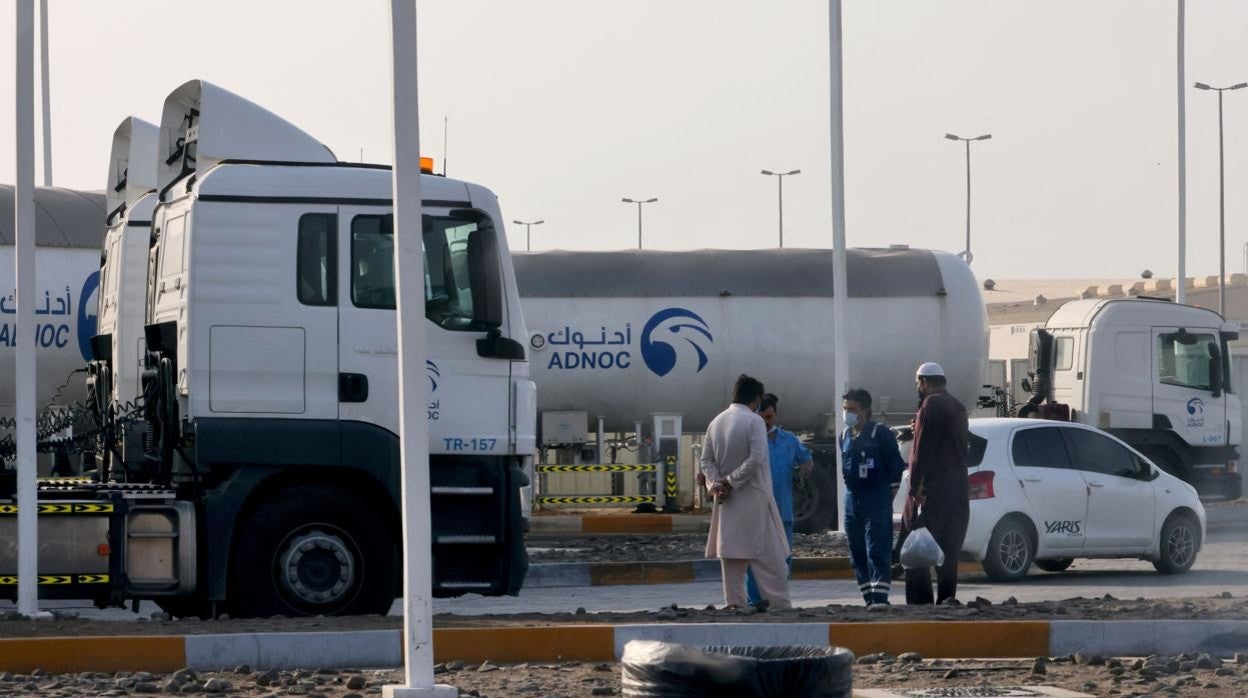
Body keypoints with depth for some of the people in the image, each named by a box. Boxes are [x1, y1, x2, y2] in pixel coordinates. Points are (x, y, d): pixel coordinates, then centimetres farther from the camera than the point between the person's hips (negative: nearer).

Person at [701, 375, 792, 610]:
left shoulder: (716, 422, 8)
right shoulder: (754, 421, -11)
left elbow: (707, 459, 7)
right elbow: (756, 458, -18)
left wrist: (716, 483, -3)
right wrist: (731, 482, -12)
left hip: (727, 501, 6)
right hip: (753, 495, -6)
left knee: (730, 551, 8)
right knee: (768, 554, -1)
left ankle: (734, 602, 7)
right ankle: (778, 602, -1)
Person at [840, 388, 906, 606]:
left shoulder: (880, 433, -5)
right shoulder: (845, 437, 15)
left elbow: (896, 465, -5)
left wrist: (889, 493, -6)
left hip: (876, 500, -7)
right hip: (852, 498, 7)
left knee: (877, 552, -12)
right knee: (857, 554, 8)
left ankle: (880, 598, -16)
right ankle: (869, 598, 14)